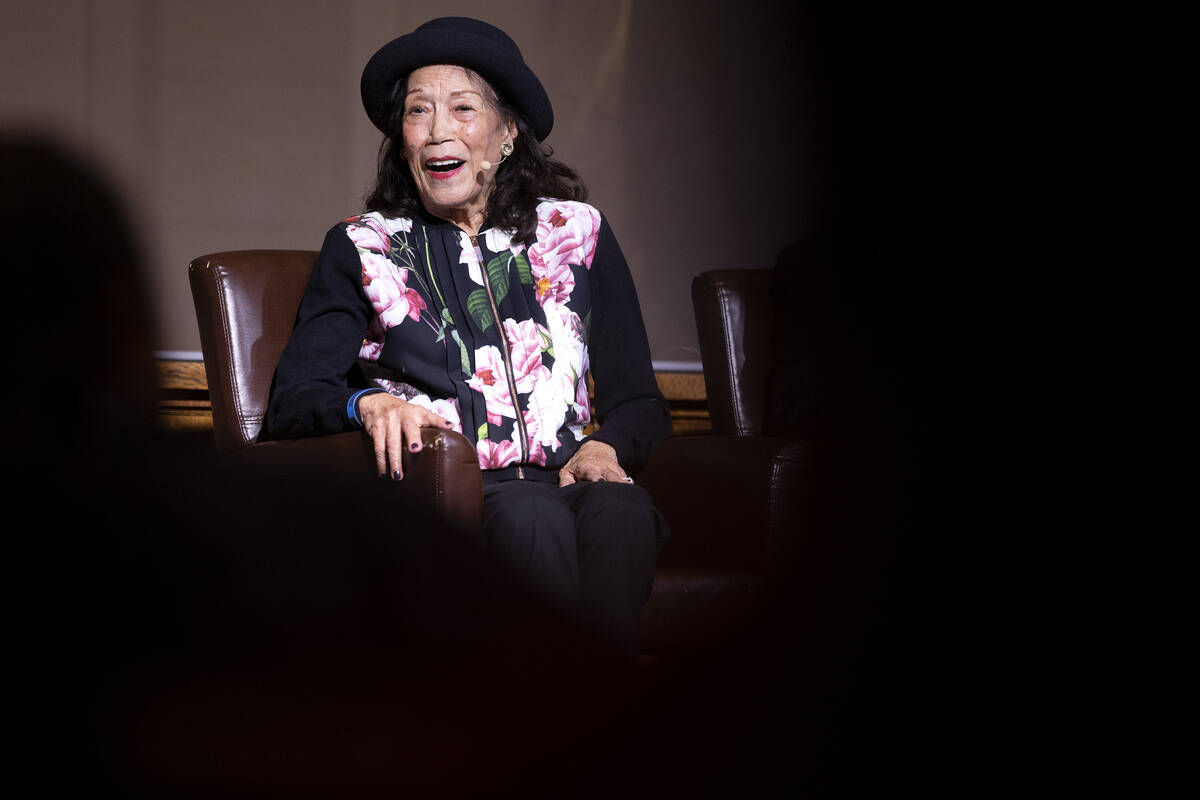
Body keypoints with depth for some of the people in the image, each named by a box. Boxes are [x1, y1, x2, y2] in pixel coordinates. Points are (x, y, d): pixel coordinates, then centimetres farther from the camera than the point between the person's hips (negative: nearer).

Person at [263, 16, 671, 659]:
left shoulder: (578, 232, 20)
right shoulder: (362, 248, 17)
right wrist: (368, 402, -16)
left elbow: (638, 400, 18)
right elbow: (291, 403, 7)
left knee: (619, 509, -35)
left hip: (568, 480, 2)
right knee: (531, 515, -37)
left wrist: (606, 446, -6)